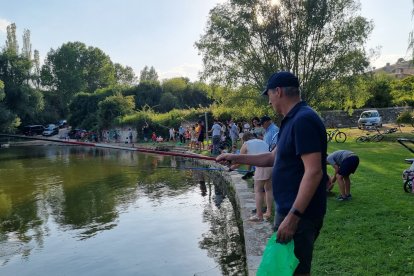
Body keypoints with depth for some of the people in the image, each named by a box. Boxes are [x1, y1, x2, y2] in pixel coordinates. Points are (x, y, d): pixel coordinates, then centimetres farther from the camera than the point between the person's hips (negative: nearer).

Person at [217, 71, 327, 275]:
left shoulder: (303, 120, -20)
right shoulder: (293, 120, 12)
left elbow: (314, 172, -26)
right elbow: (272, 158, 20)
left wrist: (292, 217, -27)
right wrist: (235, 158, 19)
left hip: (299, 214, -10)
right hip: (288, 210, 10)